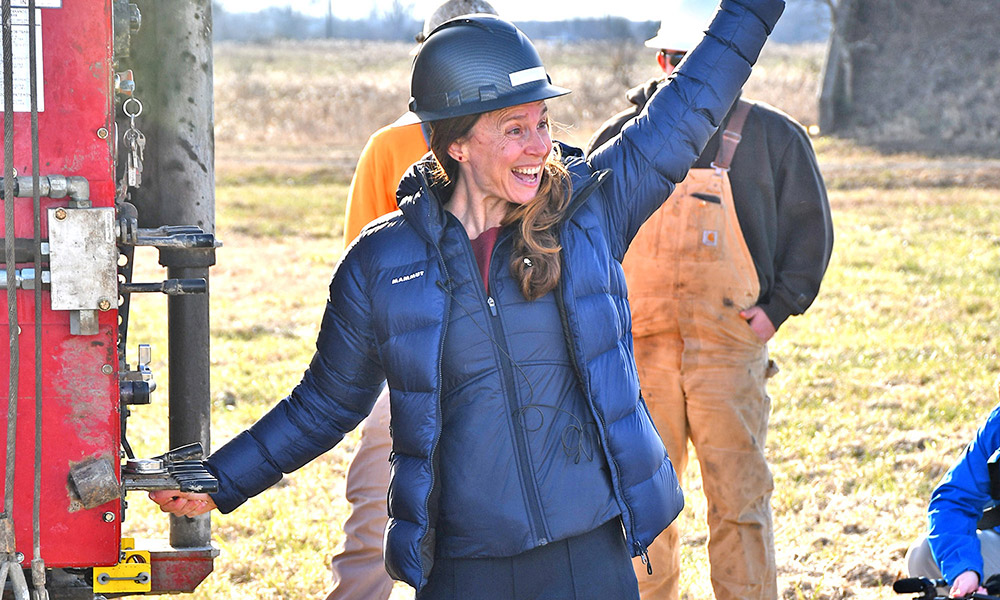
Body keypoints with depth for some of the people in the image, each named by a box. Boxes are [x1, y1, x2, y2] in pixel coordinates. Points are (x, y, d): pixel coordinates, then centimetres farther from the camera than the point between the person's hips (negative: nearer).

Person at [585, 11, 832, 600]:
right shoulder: (623, 138, 8)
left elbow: (810, 227, 8)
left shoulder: (771, 135, 4)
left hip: (731, 346, -2)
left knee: (739, 500, -4)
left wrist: (778, 308, -2)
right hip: (642, 347, 2)